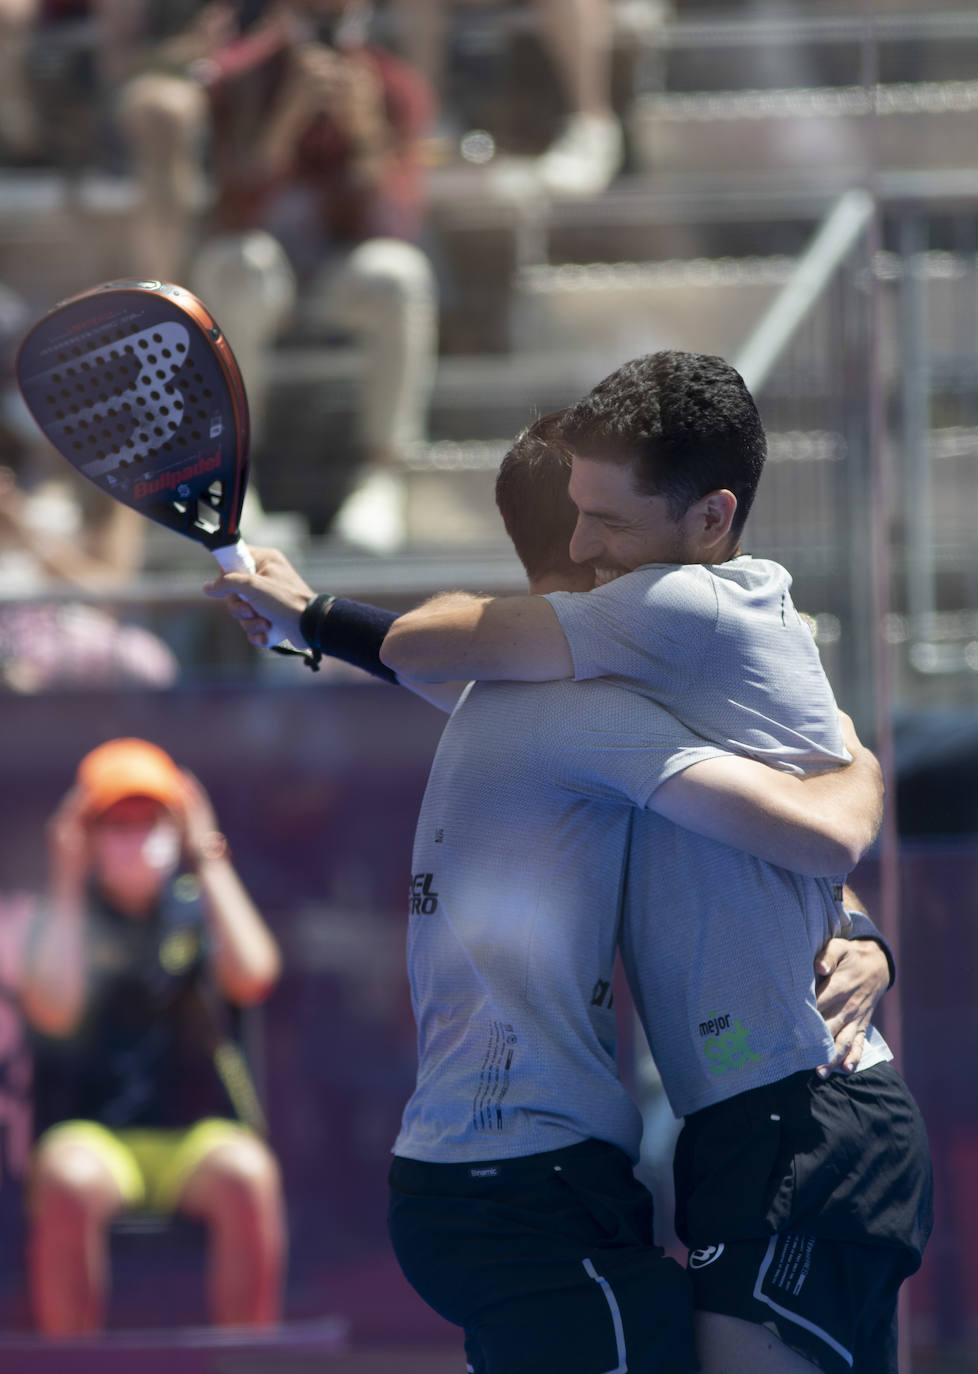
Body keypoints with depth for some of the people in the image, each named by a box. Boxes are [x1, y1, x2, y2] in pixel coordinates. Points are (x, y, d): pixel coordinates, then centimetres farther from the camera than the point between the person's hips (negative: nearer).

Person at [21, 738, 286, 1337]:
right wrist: (67, 883, -8)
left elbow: (252, 978, -10)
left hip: (198, 1133, 1)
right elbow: (53, 1011, -12)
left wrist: (210, 865, -6)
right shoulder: (64, 916, 9)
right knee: (67, 1182, -36)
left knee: (249, 1175, -34)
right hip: (90, 1135, -1)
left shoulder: (199, 908, 11)